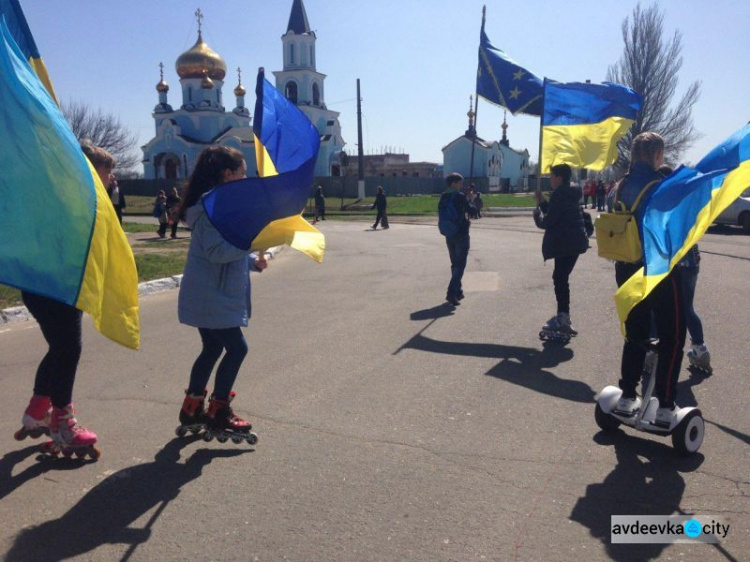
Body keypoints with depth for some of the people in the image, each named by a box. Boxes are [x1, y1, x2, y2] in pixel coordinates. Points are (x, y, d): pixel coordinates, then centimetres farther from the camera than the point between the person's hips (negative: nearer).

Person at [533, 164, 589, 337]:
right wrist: (542, 202, 16)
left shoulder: (560, 195, -15)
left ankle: (563, 319, -11)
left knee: (560, 278, -10)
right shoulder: (567, 194, 17)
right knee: (560, 278, 16)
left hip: (567, 243, -11)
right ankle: (562, 316, 24)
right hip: (572, 242, 11)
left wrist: (537, 214, 3)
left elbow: (547, 222, -16)